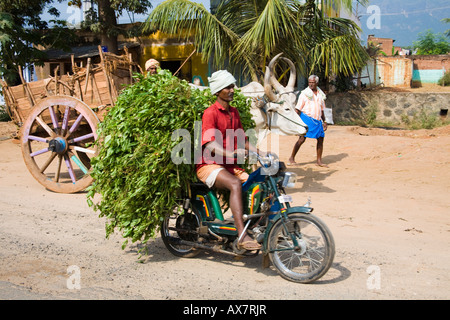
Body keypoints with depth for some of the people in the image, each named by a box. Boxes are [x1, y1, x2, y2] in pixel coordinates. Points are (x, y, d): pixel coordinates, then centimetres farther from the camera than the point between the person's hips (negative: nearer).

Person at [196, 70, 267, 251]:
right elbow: (209, 145, -23)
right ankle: (242, 237, -39)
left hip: (230, 165, 8)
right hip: (209, 166, -8)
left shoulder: (234, 112, 16)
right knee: (235, 185, -34)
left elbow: (242, 141, 20)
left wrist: (261, 153, 6)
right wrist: (231, 153, -38)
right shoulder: (210, 113, -10)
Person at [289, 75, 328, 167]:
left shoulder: (320, 94, 14)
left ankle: (319, 161, 13)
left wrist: (324, 121, 17)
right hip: (307, 118, -6)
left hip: (317, 120, 6)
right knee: (302, 138, -12)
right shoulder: (304, 94, -2)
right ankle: (291, 158, -2)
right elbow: (298, 109, -3)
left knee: (320, 139, 3)